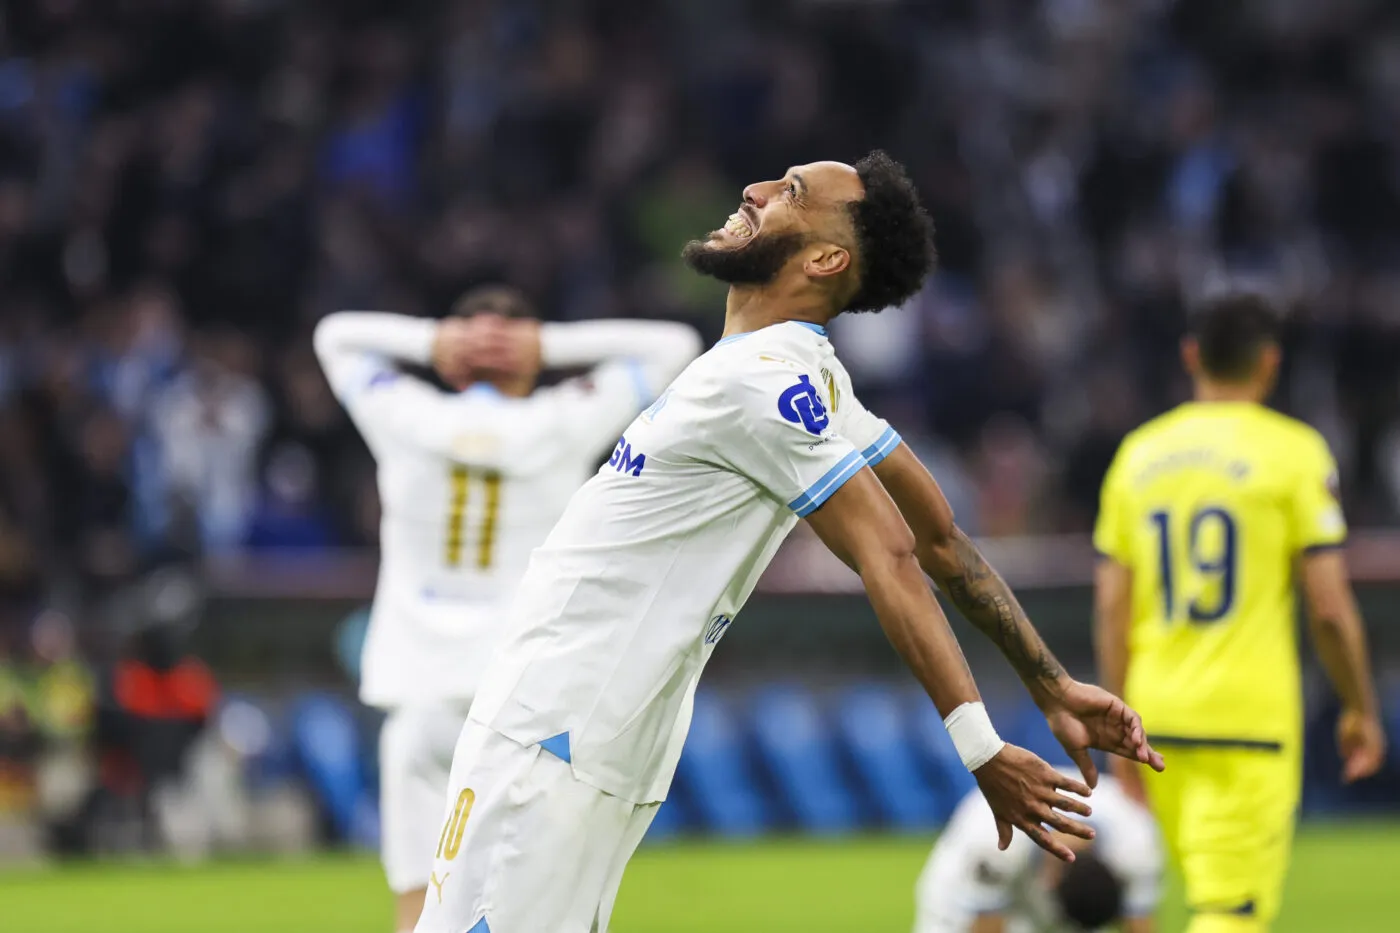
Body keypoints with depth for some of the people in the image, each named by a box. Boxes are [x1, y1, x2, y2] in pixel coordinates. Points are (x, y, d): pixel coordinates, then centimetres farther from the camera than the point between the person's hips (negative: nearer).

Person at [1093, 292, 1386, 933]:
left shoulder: (1139, 453, 9)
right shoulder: (1294, 452, -5)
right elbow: (1329, 607, -8)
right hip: (1251, 710, -5)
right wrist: (1361, 710, 6)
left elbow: (1111, 607, 8)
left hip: (1160, 712, 5)